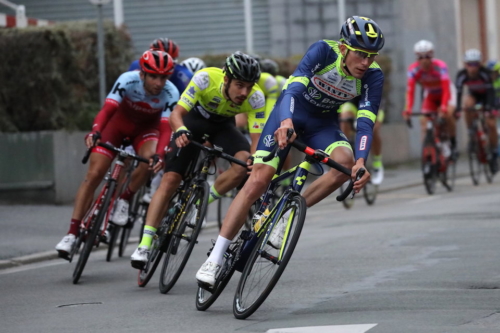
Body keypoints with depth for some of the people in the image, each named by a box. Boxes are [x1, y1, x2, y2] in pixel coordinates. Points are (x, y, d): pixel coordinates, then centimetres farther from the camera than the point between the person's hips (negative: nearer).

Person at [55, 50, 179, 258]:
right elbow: (107, 108, -38)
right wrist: (94, 132, -55)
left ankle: (124, 200, -7)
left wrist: (160, 155, -50)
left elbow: (165, 128, -33)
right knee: (94, 174, -11)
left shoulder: (170, 94, -28)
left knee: (149, 159, -33)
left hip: (146, 127, 1)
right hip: (120, 121, -1)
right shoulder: (127, 80, -31)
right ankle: (72, 233, -9)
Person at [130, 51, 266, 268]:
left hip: (223, 126, 2)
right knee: (170, 179, -14)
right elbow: (176, 113, -34)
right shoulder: (206, 78, -35)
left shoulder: (255, 97, -31)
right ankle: (144, 245, -14)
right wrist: (180, 131, -55)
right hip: (195, 120, -2)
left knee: (245, 161, -28)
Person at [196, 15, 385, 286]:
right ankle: (215, 257, -10)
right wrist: (286, 121, -59)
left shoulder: (373, 76, -19)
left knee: (345, 161, -30)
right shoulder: (324, 51, -27)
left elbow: (365, 121, -26)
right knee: (258, 181, -16)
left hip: (323, 123, 3)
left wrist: (361, 161, -43)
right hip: (291, 111, -3)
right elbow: (294, 86, -39)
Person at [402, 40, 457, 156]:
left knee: (448, 114, -28)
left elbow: (446, 89, -39)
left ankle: (453, 142, -8)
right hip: (430, 95, 3)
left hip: (445, 93, -3)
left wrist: (444, 107, -53)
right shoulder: (413, 69, -26)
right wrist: (408, 109, -45)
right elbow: (410, 91, -32)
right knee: (424, 120, -16)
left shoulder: (440, 66, -33)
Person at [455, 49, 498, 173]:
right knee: (467, 104, -33)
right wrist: (457, 109, -43)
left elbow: (491, 90, -37)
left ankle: (494, 155, 5)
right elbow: (458, 92, -31)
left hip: (486, 96, -2)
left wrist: (490, 107, -48)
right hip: (474, 95, 2)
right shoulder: (462, 74, -28)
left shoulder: (485, 73, -34)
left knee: (491, 124, -13)